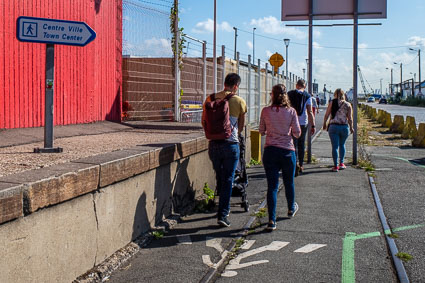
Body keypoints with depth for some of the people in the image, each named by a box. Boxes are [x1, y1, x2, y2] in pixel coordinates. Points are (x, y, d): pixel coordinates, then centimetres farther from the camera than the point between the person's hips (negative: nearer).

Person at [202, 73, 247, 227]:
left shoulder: (210, 99, 3)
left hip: (213, 144, 3)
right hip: (230, 145, -3)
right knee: (228, 180, 3)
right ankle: (222, 215, -1)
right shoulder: (239, 101, -3)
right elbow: (241, 126, 7)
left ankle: (225, 207, 32)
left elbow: (204, 122, 10)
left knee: (219, 178, 18)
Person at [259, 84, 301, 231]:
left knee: (272, 186, 1)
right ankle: (291, 208, 43)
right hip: (287, 151, 0)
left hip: (270, 151, 0)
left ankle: (271, 220, -6)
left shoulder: (266, 111, -4)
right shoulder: (291, 111, -6)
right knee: (289, 182, 20)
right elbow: (297, 133, -4)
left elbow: (262, 131, 6)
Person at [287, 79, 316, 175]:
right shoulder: (307, 96, -1)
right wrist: (313, 125, -5)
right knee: (301, 144, 15)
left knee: (294, 144, -1)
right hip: (303, 123, 1)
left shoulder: (289, 94, 0)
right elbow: (310, 112, -7)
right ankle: (301, 166, 23)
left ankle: (295, 164, -23)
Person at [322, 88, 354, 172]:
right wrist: (351, 127, 13)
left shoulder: (332, 103, -2)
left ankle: (335, 166, -2)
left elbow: (326, 115, 1)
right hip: (344, 127, 2)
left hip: (333, 126, -2)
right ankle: (341, 163, 20)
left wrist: (324, 124, 16)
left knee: (335, 146, 0)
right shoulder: (348, 105, 2)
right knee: (342, 144, 22)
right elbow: (350, 118, 1)